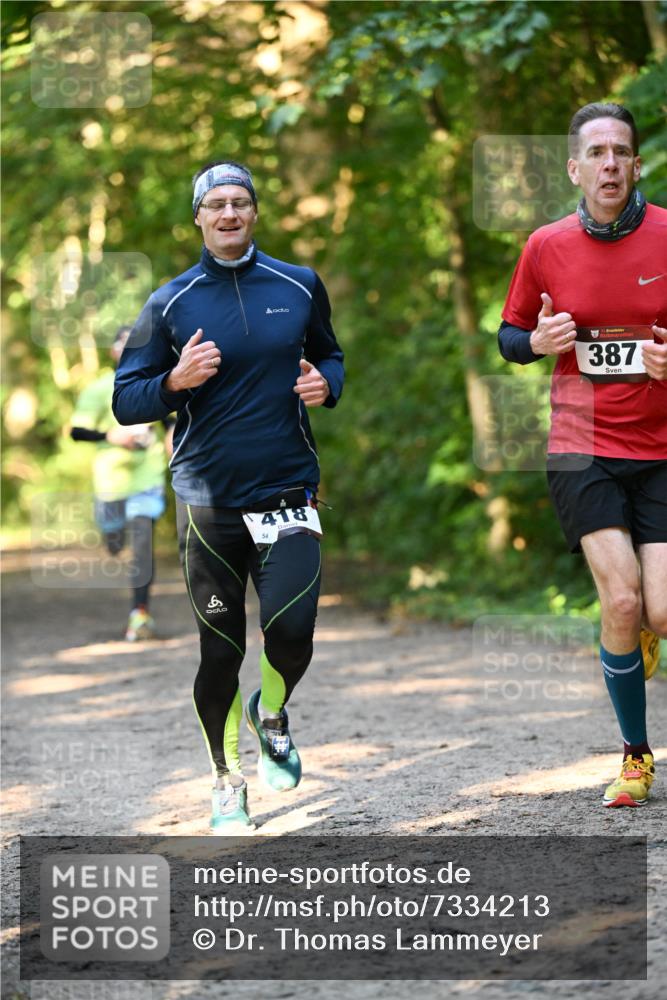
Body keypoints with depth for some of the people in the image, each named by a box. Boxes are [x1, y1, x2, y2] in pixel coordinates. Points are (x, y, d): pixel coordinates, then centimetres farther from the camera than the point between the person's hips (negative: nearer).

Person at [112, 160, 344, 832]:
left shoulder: (300, 287, 6)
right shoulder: (170, 305, 2)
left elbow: (329, 355, 23)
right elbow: (126, 400, 2)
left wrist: (325, 384, -1)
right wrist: (176, 381, -17)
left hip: (288, 492, 0)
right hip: (207, 497, 0)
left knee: (291, 631, -17)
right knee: (220, 651, 3)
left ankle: (271, 714, 17)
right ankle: (227, 783, 23)